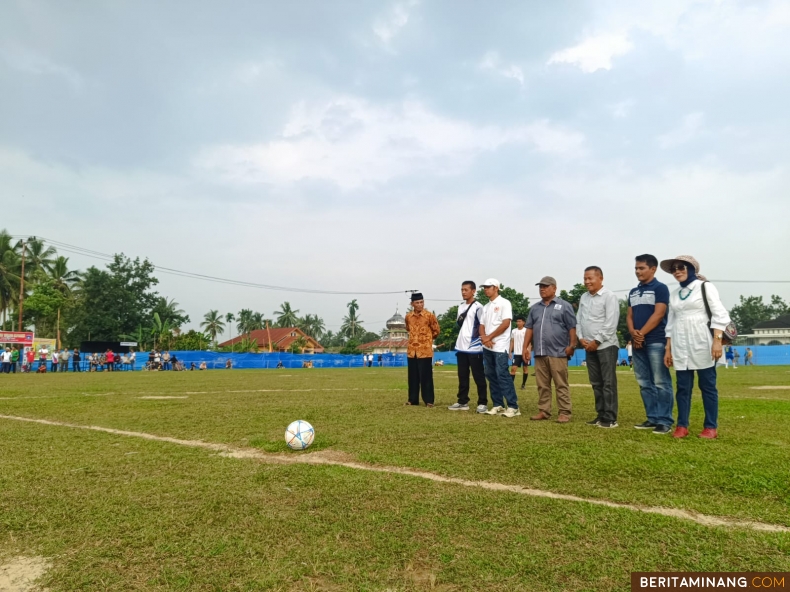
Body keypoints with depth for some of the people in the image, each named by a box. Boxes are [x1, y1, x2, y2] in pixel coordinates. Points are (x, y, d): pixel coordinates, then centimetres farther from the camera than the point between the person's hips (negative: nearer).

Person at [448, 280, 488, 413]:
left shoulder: (478, 307, -9)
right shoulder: (461, 306, 14)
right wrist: (458, 321, 6)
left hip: (474, 348, -7)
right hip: (461, 347, 8)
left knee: (479, 377, 0)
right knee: (462, 377, 12)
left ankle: (483, 403, 7)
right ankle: (463, 402, 19)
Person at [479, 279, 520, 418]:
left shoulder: (504, 303, -5)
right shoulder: (486, 307, 17)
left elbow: (506, 323, -14)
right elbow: (482, 325, 14)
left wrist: (489, 337, -11)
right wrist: (484, 338, -8)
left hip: (500, 347, -8)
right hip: (487, 347, 8)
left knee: (502, 375, -11)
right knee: (491, 376, 8)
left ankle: (513, 406, -7)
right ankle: (498, 405, 14)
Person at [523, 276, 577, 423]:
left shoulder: (564, 306, 2)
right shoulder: (535, 308, 17)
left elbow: (572, 328, -3)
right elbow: (529, 328, 18)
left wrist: (572, 345, -11)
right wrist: (526, 346, 11)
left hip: (558, 353, -5)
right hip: (539, 353, 5)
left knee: (561, 385, -3)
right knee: (542, 385, 9)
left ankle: (564, 413, 3)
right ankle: (544, 411, 16)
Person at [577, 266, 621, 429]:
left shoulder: (609, 296, -7)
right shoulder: (584, 297, 14)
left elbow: (611, 323, -14)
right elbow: (578, 320, 14)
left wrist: (596, 341, -14)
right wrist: (581, 338, -1)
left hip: (606, 346, -7)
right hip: (590, 347, 7)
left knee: (608, 383, -4)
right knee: (596, 383, 10)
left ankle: (610, 418, 1)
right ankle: (601, 415, 18)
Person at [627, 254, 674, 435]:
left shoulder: (660, 288, -2)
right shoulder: (633, 292, 18)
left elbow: (658, 314, -11)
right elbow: (629, 316, 14)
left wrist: (642, 333, -12)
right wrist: (633, 333, -6)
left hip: (656, 342, -7)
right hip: (638, 343, 7)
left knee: (661, 383, -5)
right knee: (645, 383, 9)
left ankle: (665, 421, -1)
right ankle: (652, 418, 16)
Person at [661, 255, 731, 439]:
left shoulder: (705, 287, 3)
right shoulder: (674, 294, 15)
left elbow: (719, 315, -5)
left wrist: (717, 340, -16)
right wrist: (668, 349, 11)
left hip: (702, 343, -4)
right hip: (680, 346, 4)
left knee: (707, 385, 0)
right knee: (683, 387, 3)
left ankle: (711, 427, 7)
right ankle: (682, 425, 7)